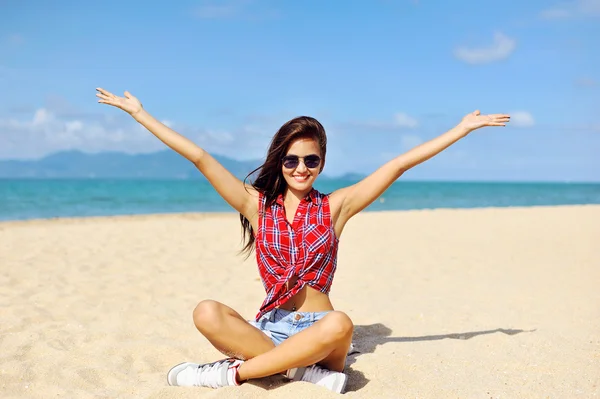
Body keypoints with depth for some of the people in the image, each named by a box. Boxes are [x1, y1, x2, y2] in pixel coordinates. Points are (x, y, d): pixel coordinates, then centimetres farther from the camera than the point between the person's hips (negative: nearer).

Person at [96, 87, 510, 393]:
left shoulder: (334, 207, 4)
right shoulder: (257, 204, 5)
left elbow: (399, 164, 1)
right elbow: (199, 157, 2)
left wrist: (463, 128, 2)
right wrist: (139, 112, 3)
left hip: (318, 332, 0)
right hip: (269, 328, 0)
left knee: (339, 323, -36)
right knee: (207, 312, -26)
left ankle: (234, 371, -21)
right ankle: (300, 370, -24)